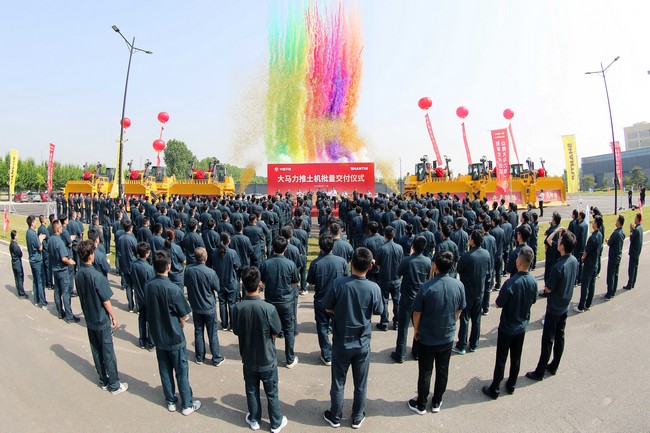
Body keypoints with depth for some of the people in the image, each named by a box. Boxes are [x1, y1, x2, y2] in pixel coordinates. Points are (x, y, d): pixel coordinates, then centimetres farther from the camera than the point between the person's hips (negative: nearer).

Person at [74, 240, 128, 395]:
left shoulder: (78, 274, -4)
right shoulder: (97, 276, -26)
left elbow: (81, 297, 8)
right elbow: (105, 301, -20)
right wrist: (114, 318, -7)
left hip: (89, 320, 7)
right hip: (102, 321, -7)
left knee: (96, 351, 18)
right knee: (108, 353, 5)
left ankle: (103, 380, 33)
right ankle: (115, 385, 17)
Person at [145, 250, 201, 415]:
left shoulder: (148, 286, -9)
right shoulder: (173, 289, -26)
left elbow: (149, 310, 4)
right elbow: (183, 317, -16)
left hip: (158, 337, 5)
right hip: (174, 338, -5)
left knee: (165, 370, 19)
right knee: (181, 372, 9)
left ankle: (170, 401, 34)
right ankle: (187, 405, 23)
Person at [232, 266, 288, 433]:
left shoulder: (237, 308, -19)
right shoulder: (268, 308, -27)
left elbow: (236, 332, -4)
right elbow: (275, 333, -13)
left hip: (248, 359, 2)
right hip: (267, 359, -2)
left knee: (252, 391, 23)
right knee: (272, 393, 18)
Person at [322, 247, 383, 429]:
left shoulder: (339, 283, -20)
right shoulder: (374, 288, -18)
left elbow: (328, 308, -8)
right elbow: (378, 311, -1)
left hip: (341, 342, 0)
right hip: (363, 344, 1)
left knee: (338, 382, 17)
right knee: (360, 384, 19)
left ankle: (335, 417, 34)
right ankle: (357, 418, 36)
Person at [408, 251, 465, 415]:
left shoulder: (426, 287, -25)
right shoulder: (459, 285, -14)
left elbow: (417, 312, -14)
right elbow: (459, 310, 1)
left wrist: (416, 329, 4)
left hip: (427, 338, -3)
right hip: (447, 337, 3)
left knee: (425, 372, 13)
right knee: (442, 371, 20)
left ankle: (421, 405, 29)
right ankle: (436, 403, 36)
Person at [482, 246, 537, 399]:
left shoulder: (510, 283, -29)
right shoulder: (533, 281, -11)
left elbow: (498, 304, -19)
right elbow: (533, 301, 6)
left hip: (507, 328, -5)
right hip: (522, 327, 5)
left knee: (501, 359, 8)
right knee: (516, 358, 20)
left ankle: (494, 389, 21)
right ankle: (511, 385, 37)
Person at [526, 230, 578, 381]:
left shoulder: (558, 267, -29)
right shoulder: (574, 261, -5)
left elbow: (548, 289, -19)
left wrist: (545, 285, 1)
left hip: (554, 308, -7)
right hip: (565, 306, 8)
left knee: (547, 340, 2)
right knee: (559, 337, 18)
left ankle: (540, 372, 13)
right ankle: (554, 366, 32)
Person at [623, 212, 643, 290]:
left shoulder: (636, 229, -22)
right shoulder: (640, 228, 6)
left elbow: (631, 239, -16)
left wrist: (631, 230, -9)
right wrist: (633, 229, 0)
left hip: (634, 251, -9)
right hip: (638, 251, 9)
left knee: (631, 268, -3)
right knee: (635, 267, 15)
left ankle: (629, 285, 2)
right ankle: (633, 284, 23)